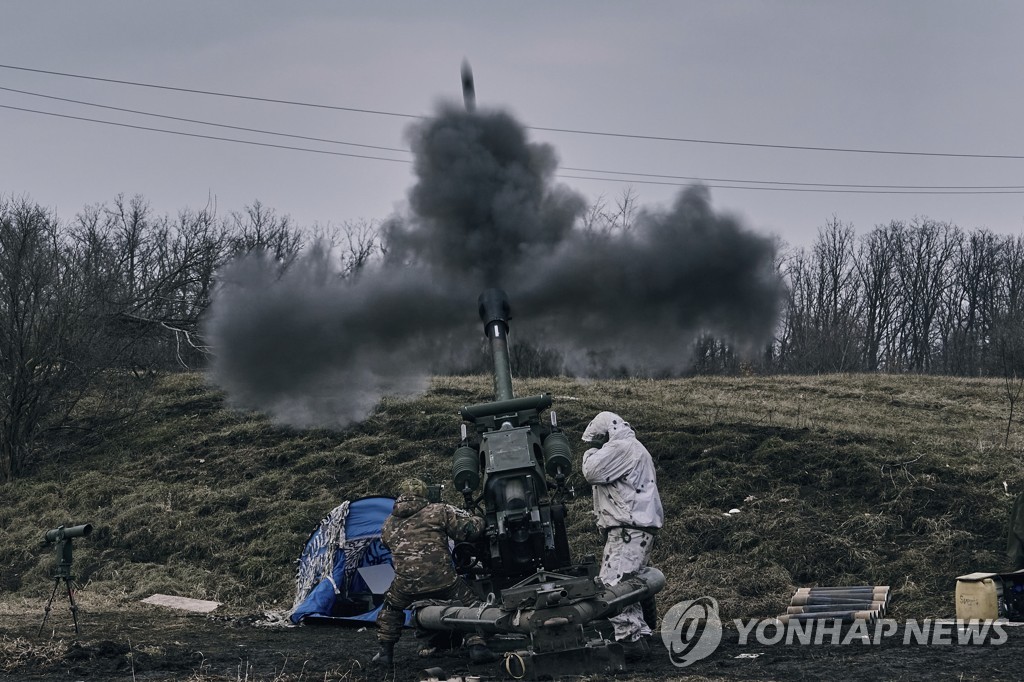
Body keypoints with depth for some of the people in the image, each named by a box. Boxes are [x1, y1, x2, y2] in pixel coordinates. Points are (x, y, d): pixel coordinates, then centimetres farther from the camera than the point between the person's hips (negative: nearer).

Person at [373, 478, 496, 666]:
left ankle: (385, 652, 27)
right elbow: (470, 528, 2)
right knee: (469, 604, 15)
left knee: (391, 608, 30)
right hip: (442, 578, -3)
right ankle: (477, 646, 2)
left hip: (406, 583, 3)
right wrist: (477, 521, 25)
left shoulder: (388, 525, 15)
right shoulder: (438, 511, 5)